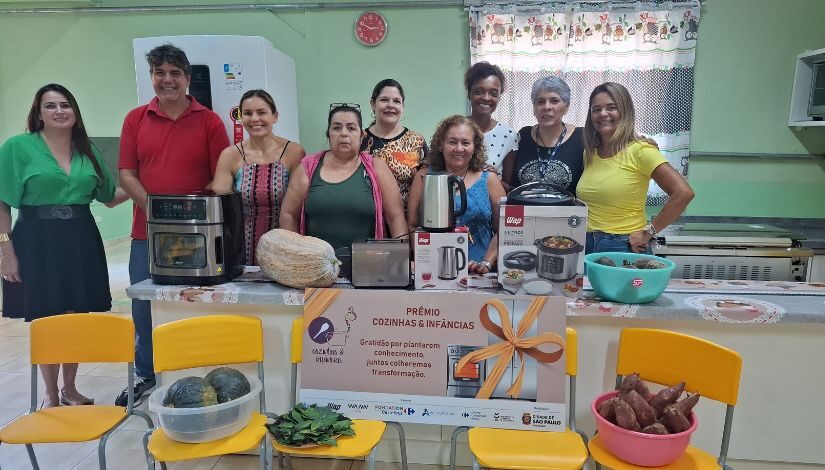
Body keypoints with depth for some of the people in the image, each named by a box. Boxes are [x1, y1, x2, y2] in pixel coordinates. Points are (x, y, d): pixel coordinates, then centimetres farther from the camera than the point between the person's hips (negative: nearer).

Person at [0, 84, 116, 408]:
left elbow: (108, 197, 16)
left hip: (81, 240, 4)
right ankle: (51, 394, 23)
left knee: (77, 317, 10)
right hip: (38, 241, -3)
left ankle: (70, 388, 28)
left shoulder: (87, 150, 9)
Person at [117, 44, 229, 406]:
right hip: (147, 231, 2)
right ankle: (145, 376, 29)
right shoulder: (135, 119, 8)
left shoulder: (209, 121, 1)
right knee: (144, 305, 10)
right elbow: (126, 174, 4)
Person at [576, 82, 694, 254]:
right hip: (587, 246, 6)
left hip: (625, 249, -5)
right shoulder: (589, 153, 8)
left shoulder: (639, 151, -11)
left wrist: (648, 232, -14)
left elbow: (683, 192, -18)